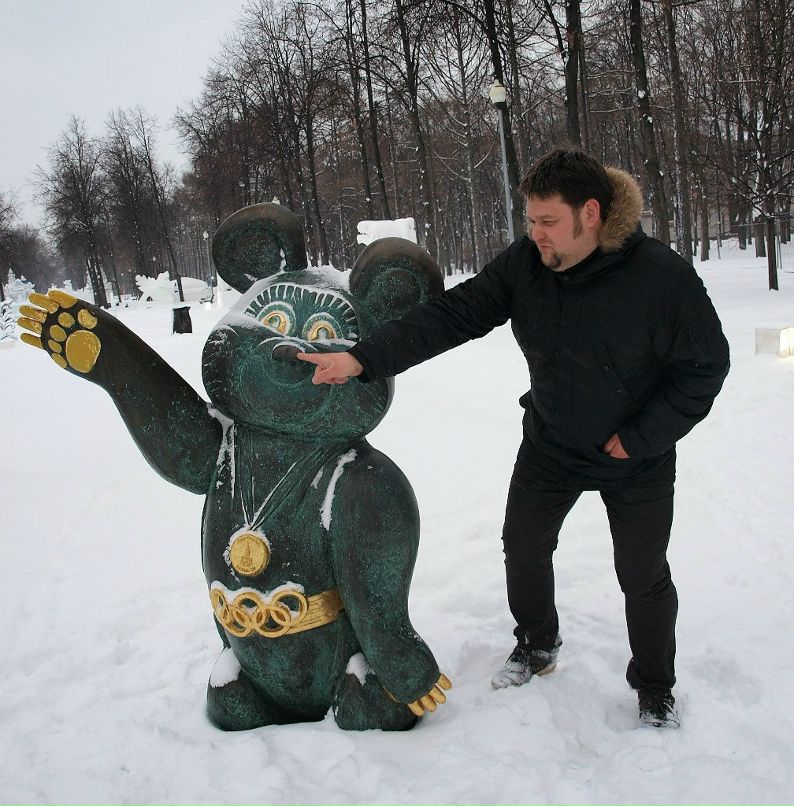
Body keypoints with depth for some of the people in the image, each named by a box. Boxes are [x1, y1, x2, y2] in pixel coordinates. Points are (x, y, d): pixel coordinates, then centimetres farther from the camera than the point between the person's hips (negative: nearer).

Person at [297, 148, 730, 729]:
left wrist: (642, 436, -18)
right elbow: (452, 316, -19)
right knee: (523, 549, 16)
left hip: (637, 460, -4)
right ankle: (536, 647, 44)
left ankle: (655, 690, 34)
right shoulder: (525, 263, -15)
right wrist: (363, 358, -28)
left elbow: (706, 364, -16)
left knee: (644, 576, 9)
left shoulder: (664, 276, -26)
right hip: (549, 446, 4)